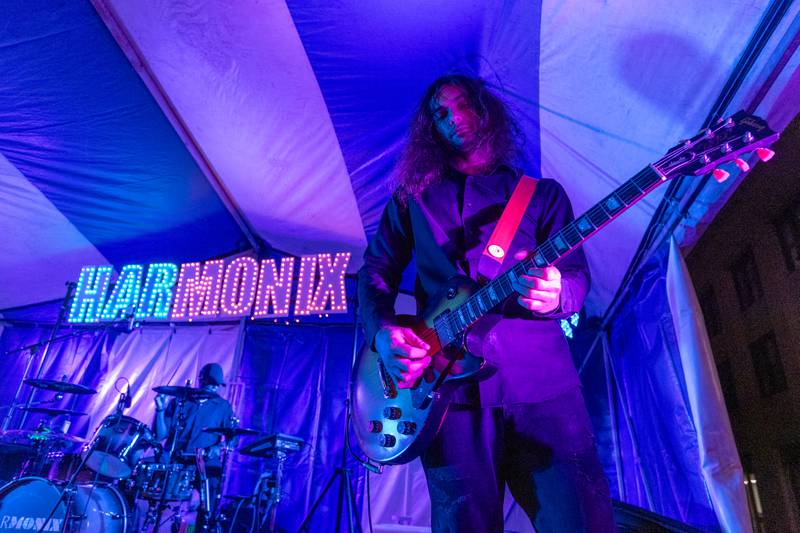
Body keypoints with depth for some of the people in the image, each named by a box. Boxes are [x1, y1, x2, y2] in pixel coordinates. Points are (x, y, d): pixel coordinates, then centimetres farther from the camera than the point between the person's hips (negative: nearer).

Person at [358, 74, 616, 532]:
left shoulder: (543, 193, 15)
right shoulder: (413, 198, 17)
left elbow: (578, 274, 6)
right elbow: (376, 271, 14)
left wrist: (556, 292, -18)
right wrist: (382, 331, -6)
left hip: (542, 382, 0)